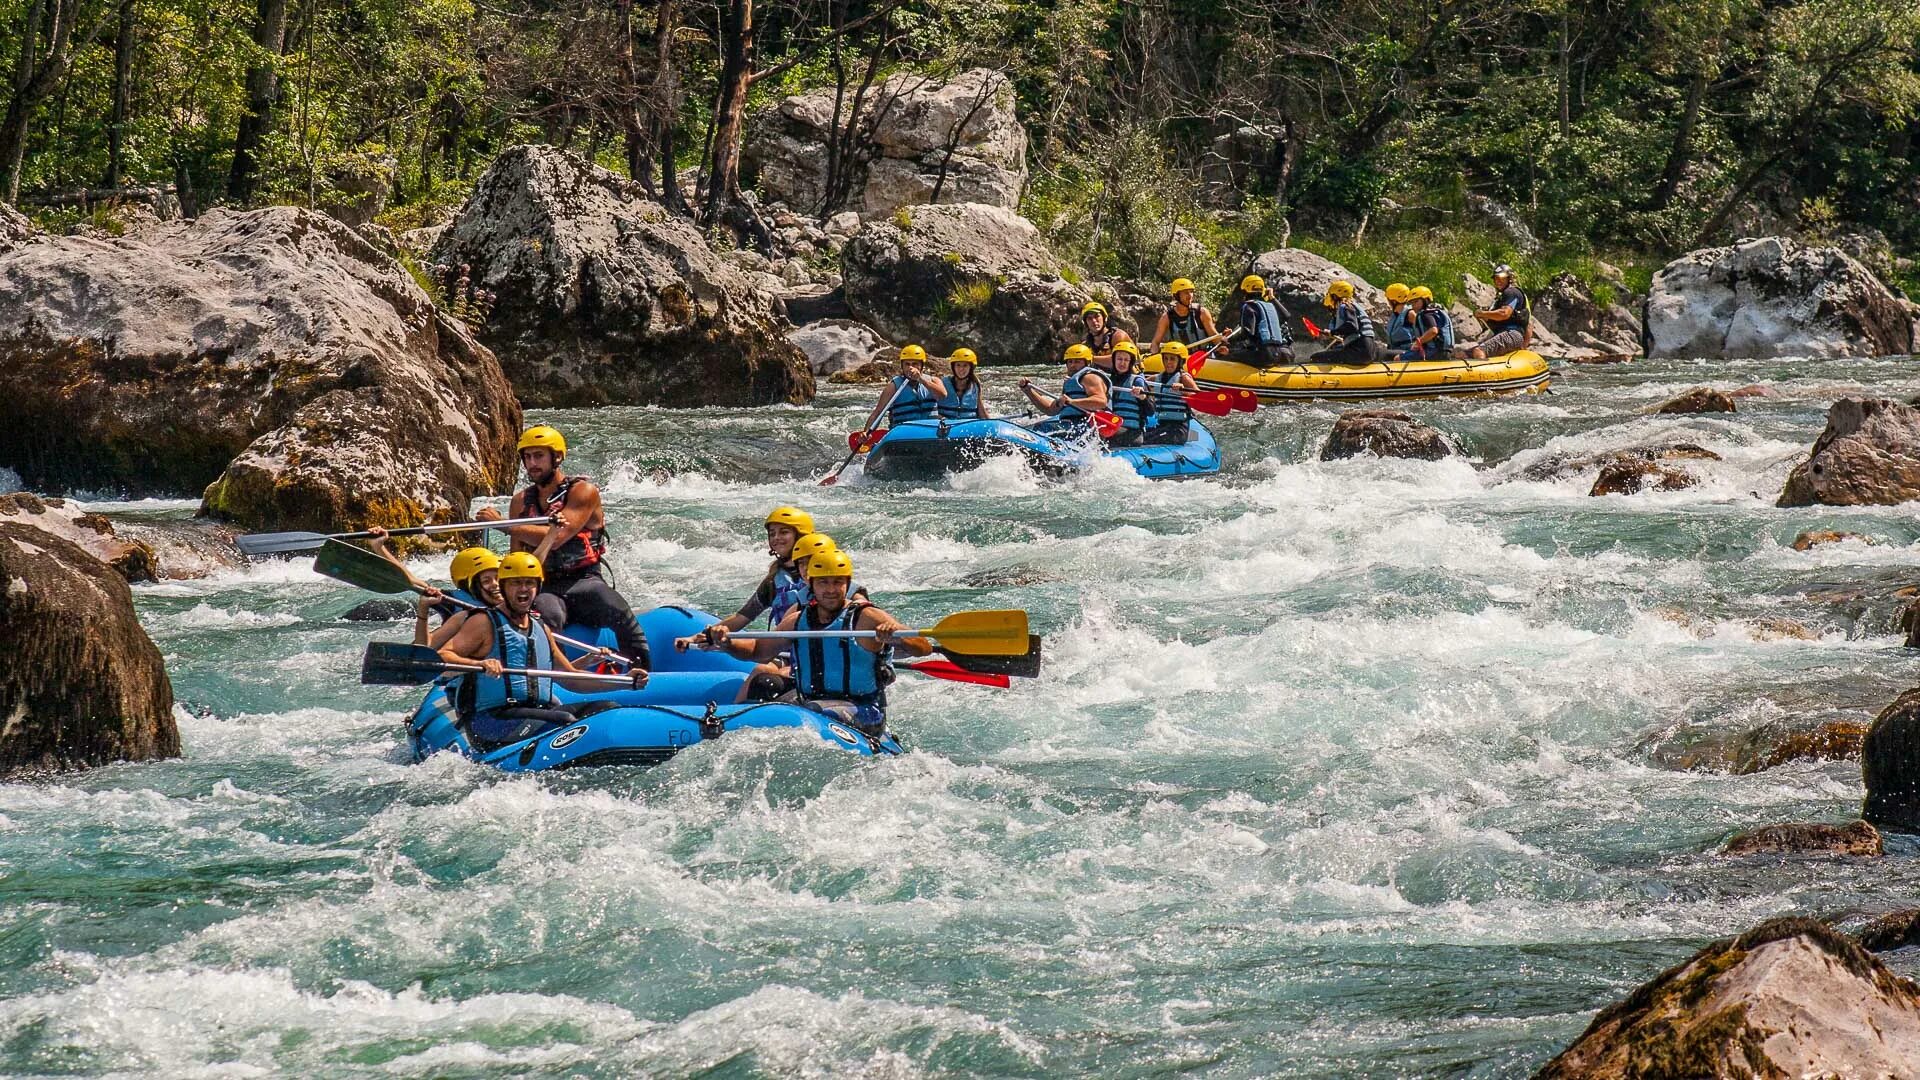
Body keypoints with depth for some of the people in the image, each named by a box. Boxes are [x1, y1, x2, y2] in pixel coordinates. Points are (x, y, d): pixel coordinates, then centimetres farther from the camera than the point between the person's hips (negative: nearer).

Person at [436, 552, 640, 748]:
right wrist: (479, 664, -31)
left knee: (606, 708, -10)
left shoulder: (540, 628, 24)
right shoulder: (485, 624, 1)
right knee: (564, 720, -31)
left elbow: (570, 678, 28)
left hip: (539, 712, 7)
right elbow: (441, 656, -11)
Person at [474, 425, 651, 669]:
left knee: (619, 613, -33)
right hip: (545, 587, 2)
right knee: (548, 616, -35)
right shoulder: (522, 501, 15)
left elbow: (556, 539, -15)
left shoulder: (584, 491, -2)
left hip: (584, 582, -2)